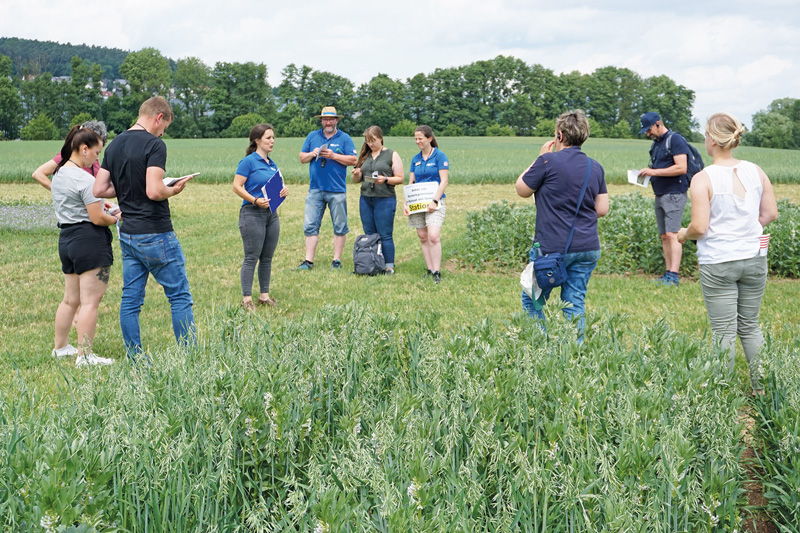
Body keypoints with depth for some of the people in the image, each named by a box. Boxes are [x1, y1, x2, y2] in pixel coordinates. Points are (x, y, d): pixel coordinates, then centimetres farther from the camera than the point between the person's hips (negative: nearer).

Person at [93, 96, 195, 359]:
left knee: (130, 299, 9)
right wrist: (174, 189, -5)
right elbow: (154, 191, -24)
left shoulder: (114, 145, 9)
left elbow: (99, 190, 8)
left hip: (127, 234, 8)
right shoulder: (154, 145, -14)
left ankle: (135, 362, 13)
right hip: (155, 234, -7)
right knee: (180, 297, 2)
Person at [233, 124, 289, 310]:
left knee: (267, 258, 11)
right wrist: (255, 200, -22)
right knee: (251, 258, -5)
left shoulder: (272, 164, 14)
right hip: (253, 213, -7)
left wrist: (283, 191, 3)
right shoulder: (249, 161, -8)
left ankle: (264, 295, 19)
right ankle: (247, 298, 0)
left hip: (271, 213, 7)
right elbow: (237, 186, -12)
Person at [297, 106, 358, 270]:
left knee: (339, 226, 3)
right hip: (315, 189, 2)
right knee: (310, 225, -1)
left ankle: (337, 260, 12)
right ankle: (308, 261, 3)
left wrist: (333, 155, -13)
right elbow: (302, 158, 14)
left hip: (337, 190, -2)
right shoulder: (312, 136, 13)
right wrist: (312, 154, -6)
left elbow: (353, 160, -4)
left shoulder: (344, 138, 3)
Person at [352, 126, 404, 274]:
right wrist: (356, 174, -4)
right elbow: (357, 180, 18)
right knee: (369, 234, 7)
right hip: (365, 199, 5)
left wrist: (385, 179, -17)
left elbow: (400, 178, -2)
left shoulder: (392, 155, 2)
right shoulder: (365, 155, 15)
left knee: (385, 235, -4)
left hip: (385, 199, -5)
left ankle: (389, 266, 2)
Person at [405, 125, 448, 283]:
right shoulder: (415, 159, 13)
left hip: (434, 202, -6)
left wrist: (435, 201, -17)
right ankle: (429, 270, 11)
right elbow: (410, 183, 15)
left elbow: (444, 181, -8)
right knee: (423, 237, 5)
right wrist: (406, 202, 3)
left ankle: (437, 273, -13)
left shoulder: (440, 156, -3)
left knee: (433, 236, -17)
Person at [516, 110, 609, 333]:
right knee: (575, 303, 9)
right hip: (587, 248, 5)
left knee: (532, 302, 10)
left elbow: (521, 189, 3)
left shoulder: (549, 161, -11)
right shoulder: (595, 167, 7)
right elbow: (602, 210, 9)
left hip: (552, 246, -5)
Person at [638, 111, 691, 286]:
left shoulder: (675, 140, -9)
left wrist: (654, 172, -17)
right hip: (660, 194, 9)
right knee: (664, 236, 8)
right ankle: (668, 274, 11)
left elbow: (681, 168, -18)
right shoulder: (656, 143, 19)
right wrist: (647, 172, 7)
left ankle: (674, 276, -17)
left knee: (672, 234, -14)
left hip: (674, 194, -9)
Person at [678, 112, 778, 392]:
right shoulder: (755, 172, 1)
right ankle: (761, 388, 23)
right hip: (754, 259, 5)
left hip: (718, 263, -5)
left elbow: (700, 227, -16)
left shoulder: (703, 179, -14)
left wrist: (683, 235, 5)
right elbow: (770, 214, 6)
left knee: (724, 331, 3)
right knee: (750, 327, 17)